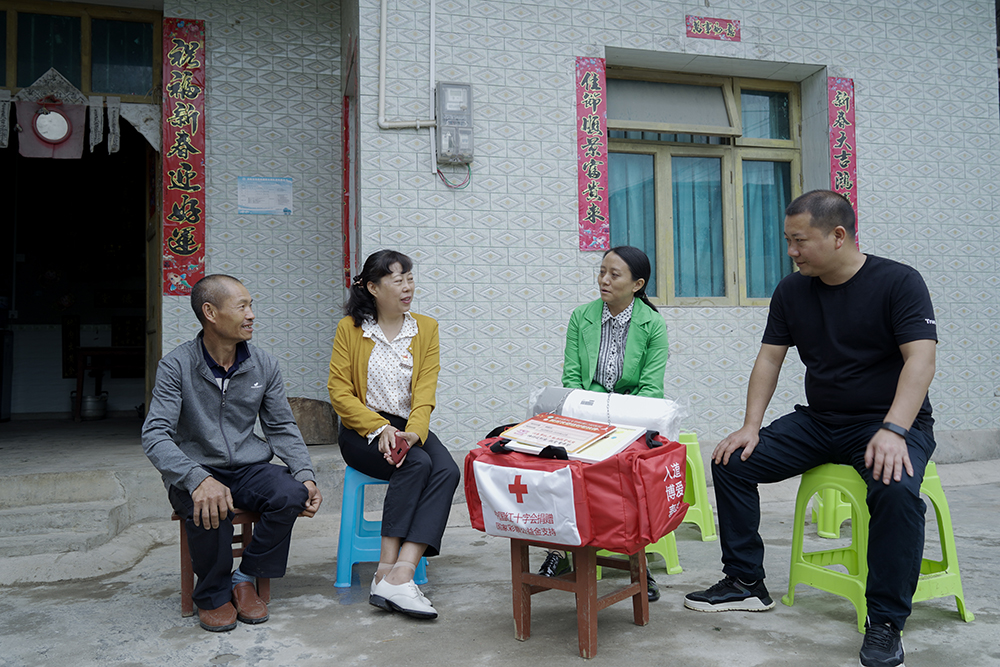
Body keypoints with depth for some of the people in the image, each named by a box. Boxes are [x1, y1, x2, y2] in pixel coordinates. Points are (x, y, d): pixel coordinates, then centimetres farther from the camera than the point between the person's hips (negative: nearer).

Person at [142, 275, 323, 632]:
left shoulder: (264, 364, 3)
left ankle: (246, 578, -1)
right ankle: (212, 596, -5)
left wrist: (305, 475, -11)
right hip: (196, 470, -3)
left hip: (248, 468, 3)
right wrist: (198, 479, -36)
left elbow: (282, 428, 8)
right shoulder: (177, 365, -9)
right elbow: (155, 436, -17)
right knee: (209, 507, -36)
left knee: (292, 494, -27)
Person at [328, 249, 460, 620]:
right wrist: (379, 428, -18)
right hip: (362, 430, -3)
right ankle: (388, 570, -27)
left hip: (410, 428, 3)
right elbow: (339, 392, -4)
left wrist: (413, 433, -22)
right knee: (417, 464, -31)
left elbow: (425, 391, -3)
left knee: (447, 471, -27)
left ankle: (401, 573, -35)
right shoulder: (350, 328, 1)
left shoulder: (425, 328, 8)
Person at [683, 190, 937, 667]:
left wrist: (893, 431, -33)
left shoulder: (898, 282, -10)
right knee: (731, 462, -7)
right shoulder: (791, 291, 5)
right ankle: (745, 583, 5)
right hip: (817, 422, 6)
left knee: (897, 489, -36)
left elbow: (920, 360, -19)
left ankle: (885, 622, -18)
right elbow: (769, 360, 6)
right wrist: (751, 427, -6)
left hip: (888, 422, -5)